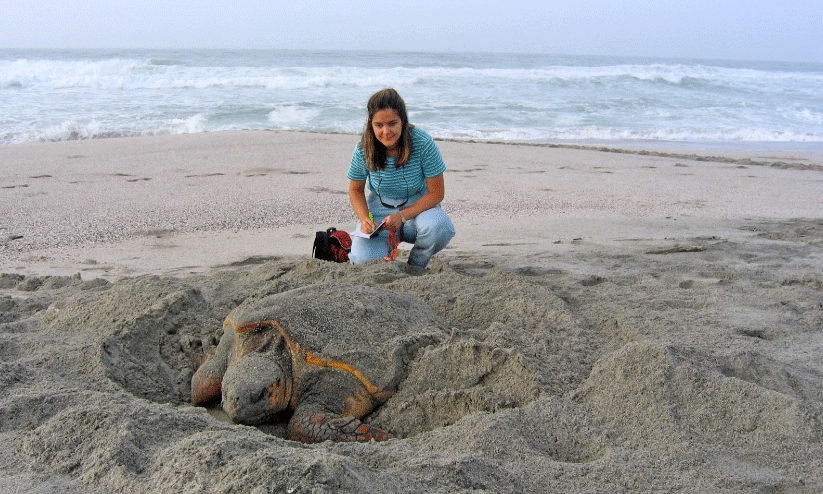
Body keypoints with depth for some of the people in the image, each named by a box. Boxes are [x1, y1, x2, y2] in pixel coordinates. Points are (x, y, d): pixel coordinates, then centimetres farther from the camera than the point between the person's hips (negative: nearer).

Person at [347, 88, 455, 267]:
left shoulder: (423, 143, -21)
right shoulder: (363, 149, -14)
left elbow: (436, 193, -14)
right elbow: (356, 191, 2)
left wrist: (402, 216, -26)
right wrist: (364, 219, -18)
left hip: (418, 205, -1)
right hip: (379, 209, 1)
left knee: (438, 228, -36)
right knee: (363, 259, -23)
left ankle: (415, 268, -2)